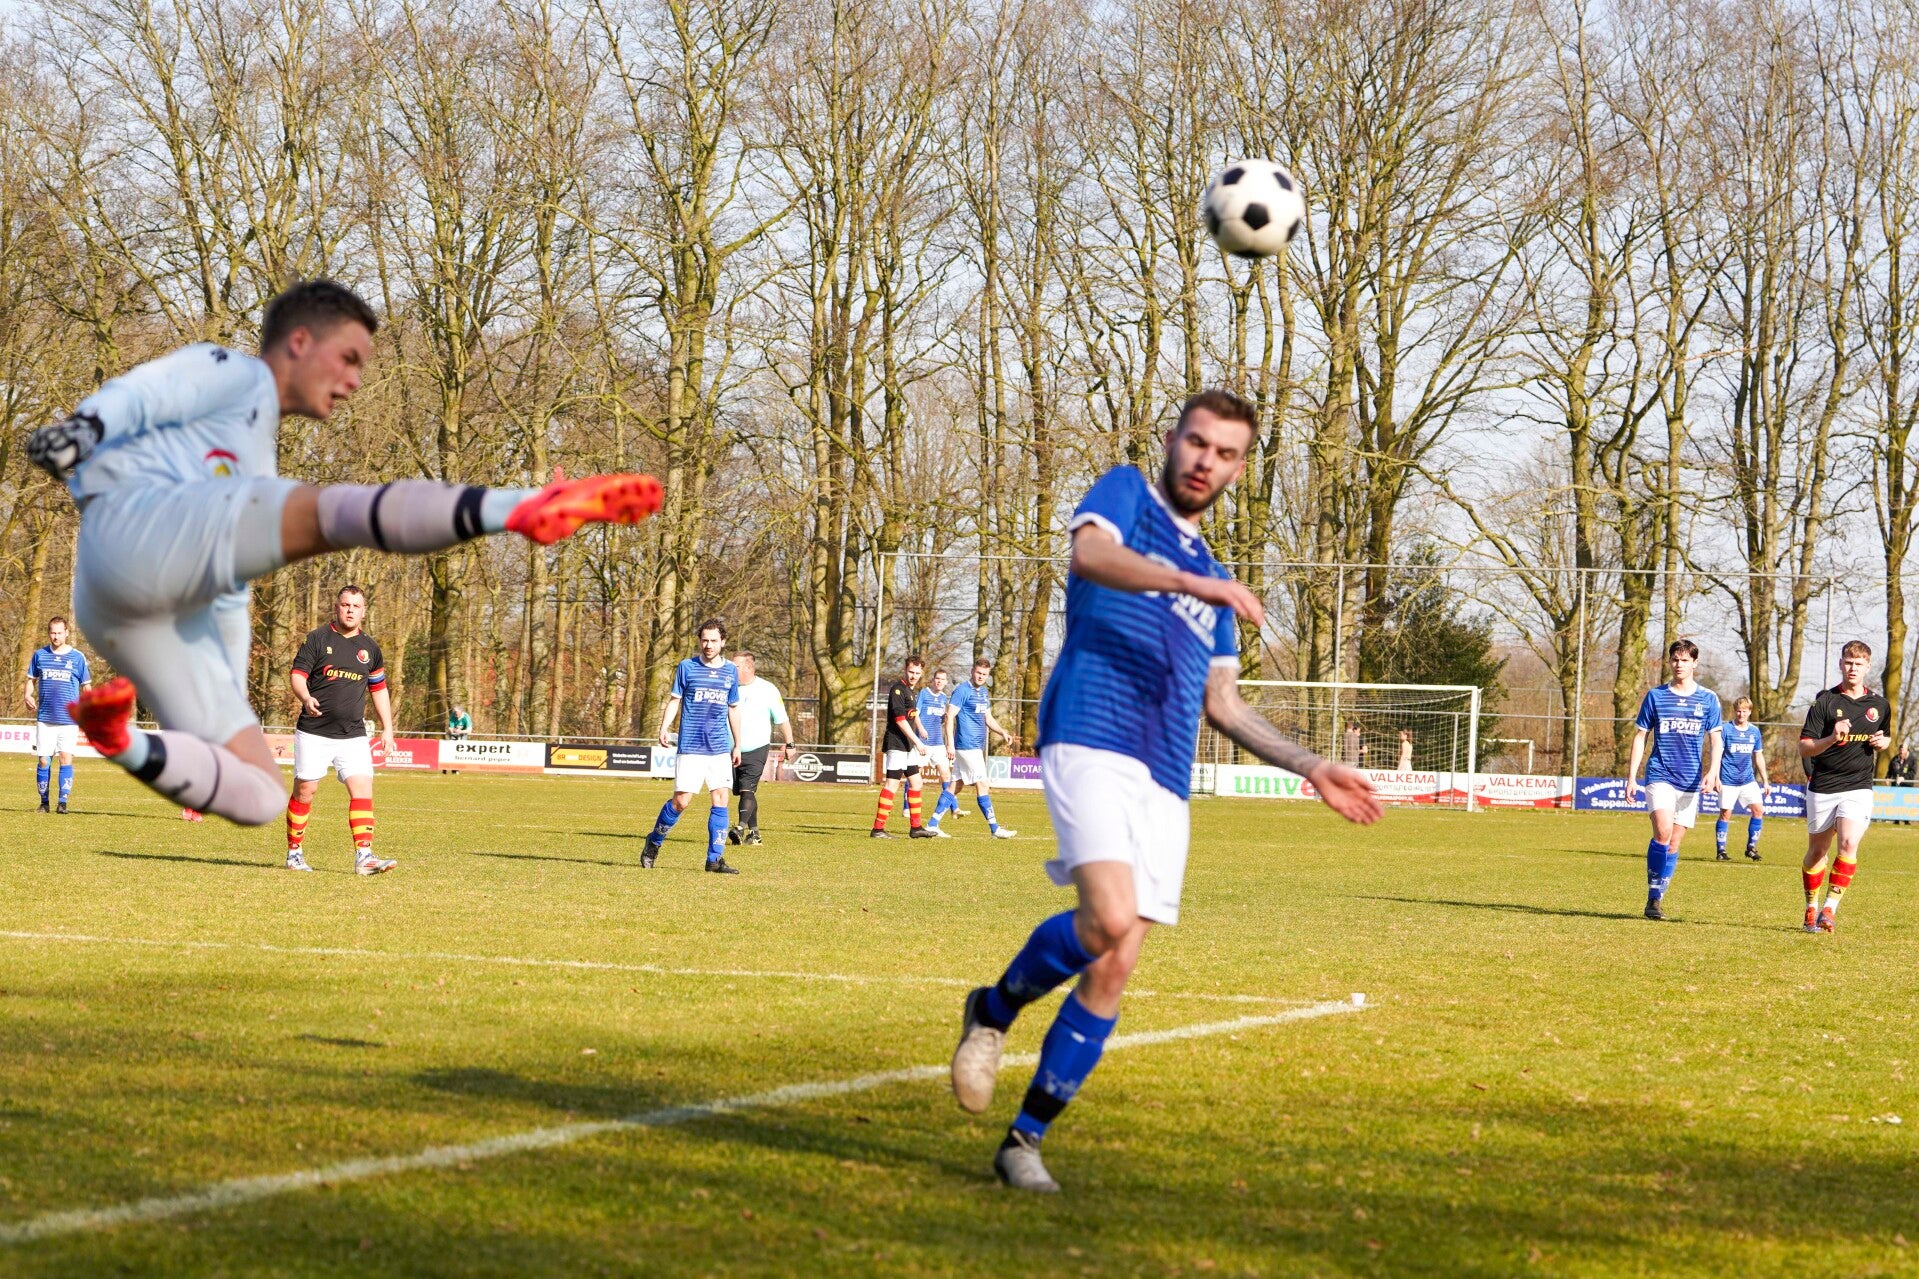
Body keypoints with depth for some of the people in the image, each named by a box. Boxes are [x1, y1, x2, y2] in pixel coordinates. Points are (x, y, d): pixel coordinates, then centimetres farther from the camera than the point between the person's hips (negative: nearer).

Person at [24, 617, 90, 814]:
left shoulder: (78, 657, 3)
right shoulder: (39, 655, 7)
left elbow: (85, 687, 10)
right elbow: (31, 679, 16)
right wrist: (28, 695, -4)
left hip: (69, 718, -2)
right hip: (45, 718, 2)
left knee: (66, 758, -9)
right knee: (43, 760, 1)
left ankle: (63, 802, -6)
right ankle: (44, 801, 12)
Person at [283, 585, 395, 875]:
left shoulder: (370, 647, 11)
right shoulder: (317, 639, -1)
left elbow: (379, 689, 20)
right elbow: (297, 674, -7)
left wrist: (387, 729, 14)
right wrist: (306, 698, -28)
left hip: (353, 736, 3)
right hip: (313, 732, -3)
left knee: (362, 789, -11)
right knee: (305, 791, 2)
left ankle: (363, 856, -15)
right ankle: (294, 852, 16)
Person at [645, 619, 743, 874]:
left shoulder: (731, 671, 10)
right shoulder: (687, 667, 1)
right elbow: (674, 700, 5)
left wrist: (737, 745, 20)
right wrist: (664, 728, -12)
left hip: (720, 748, 3)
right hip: (690, 747, -3)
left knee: (720, 799, -4)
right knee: (681, 800, -6)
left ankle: (715, 859, 1)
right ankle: (653, 843, 16)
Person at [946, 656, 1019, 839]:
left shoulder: (984, 693, 16)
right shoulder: (962, 691, -10)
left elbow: (988, 719, 24)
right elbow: (950, 717, -14)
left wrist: (1003, 733, 7)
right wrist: (950, 743, -22)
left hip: (977, 746, 9)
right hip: (967, 746, -9)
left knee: (956, 785, 10)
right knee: (982, 785, -9)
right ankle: (994, 829, -8)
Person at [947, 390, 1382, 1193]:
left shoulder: (1211, 574, 27)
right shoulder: (1126, 495, 8)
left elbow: (1222, 704, 30)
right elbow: (1090, 553, -15)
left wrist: (1313, 769, 23)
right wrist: (1192, 583, -28)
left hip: (1166, 780, 7)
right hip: (1093, 740, -7)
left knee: (1114, 971, -1)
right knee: (1108, 922, -26)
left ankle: (1025, 1139, 9)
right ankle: (996, 1009, 3)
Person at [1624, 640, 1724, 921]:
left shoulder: (1708, 699, 6)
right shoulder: (1655, 696, 4)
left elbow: (1715, 740, 5)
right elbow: (1640, 737, 8)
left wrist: (1712, 772, -12)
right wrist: (1631, 777, 2)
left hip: (1691, 781, 2)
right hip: (1660, 775, -2)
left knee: (1674, 843, 3)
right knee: (1663, 832, -20)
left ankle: (1657, 899, 12)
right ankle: (1653, 896, -12)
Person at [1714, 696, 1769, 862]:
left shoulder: (1755, 732, 8)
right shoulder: (1725, 730, -6)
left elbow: (1759, 757, 16)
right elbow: (1717, 755, -6)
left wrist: (1765, 781, 15)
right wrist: (1716, 777, -14)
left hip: (1748, 780, 4)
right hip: (1728, 780, -4)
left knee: (1758, 809, -6)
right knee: (1725, 814, -2)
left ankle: (1751, 847, 5)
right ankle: (1721, 850, 6)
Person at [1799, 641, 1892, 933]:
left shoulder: (1880, 705, 6)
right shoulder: (1825, 701, -5)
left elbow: (1886, 737, 25)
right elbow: (1804, 748, -8)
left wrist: (1882, 742, 0)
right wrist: (1832, 738, -27)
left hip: (1858, 788, 1)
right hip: (1822, 787, -1)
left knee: (1848, 844, -20)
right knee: (1817, 851, 9)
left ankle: (1830, 908, -15)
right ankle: (1811, 908, 27)